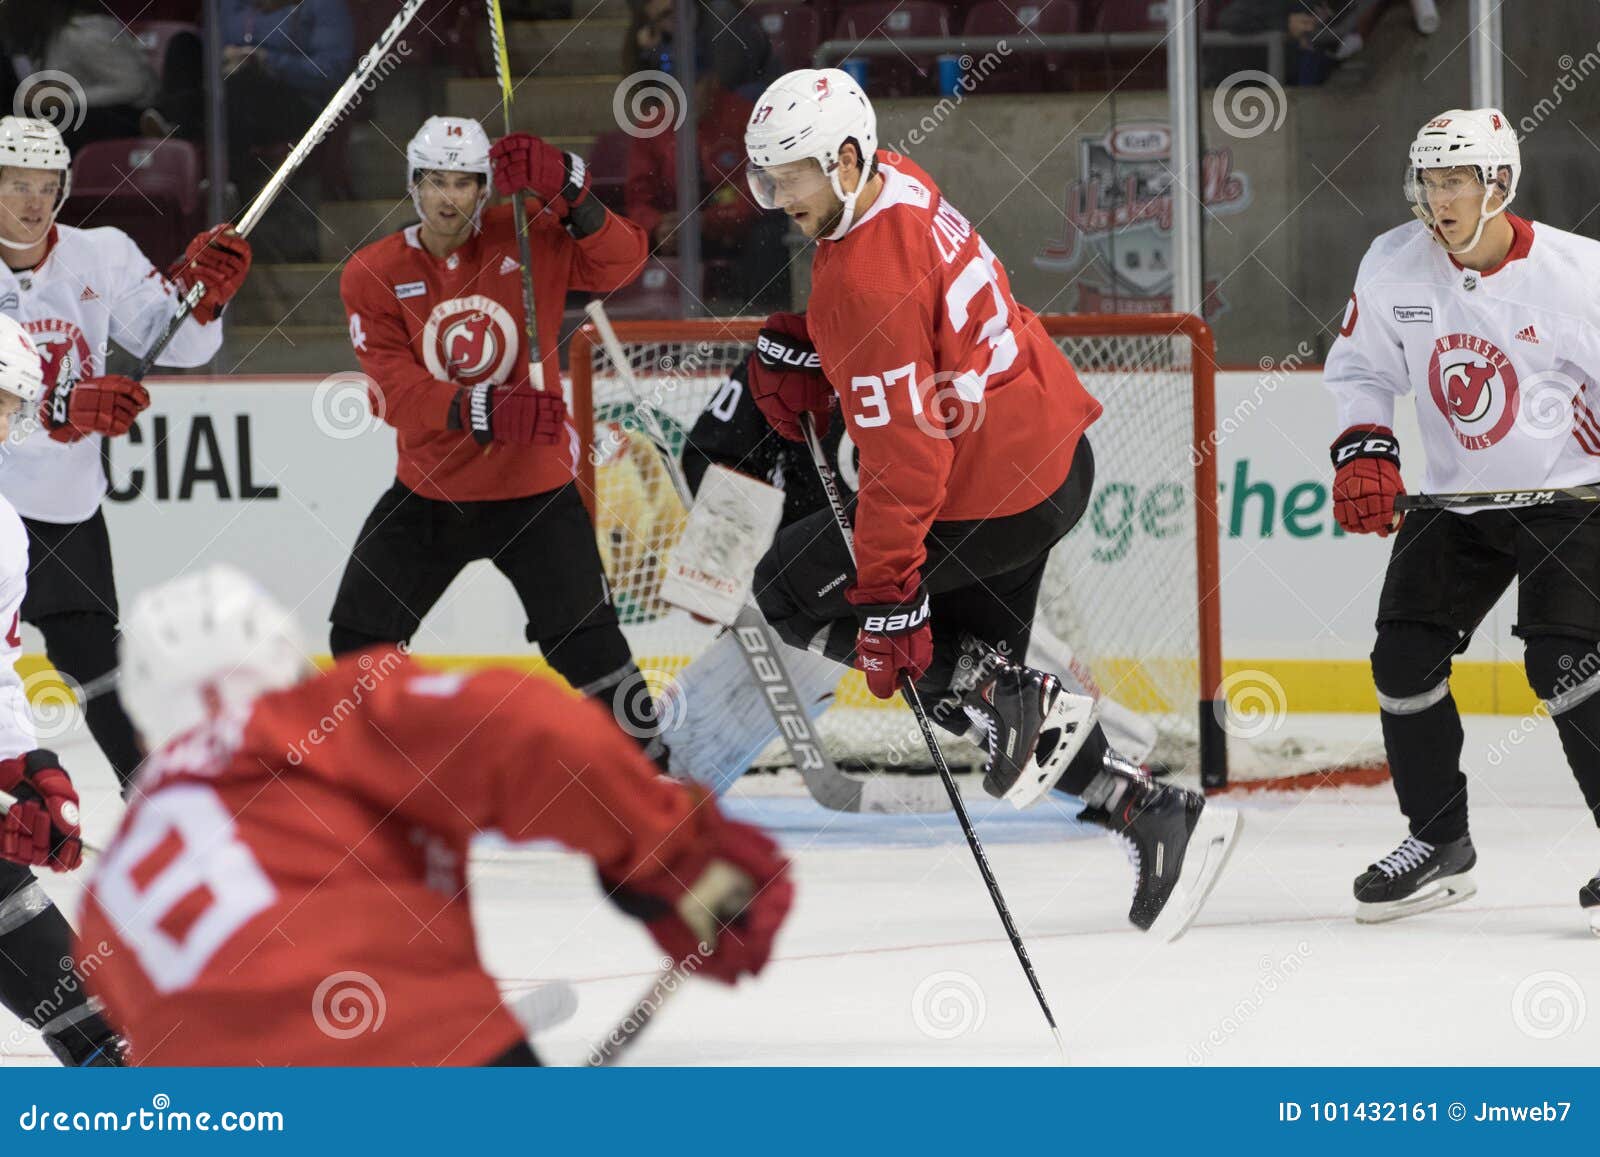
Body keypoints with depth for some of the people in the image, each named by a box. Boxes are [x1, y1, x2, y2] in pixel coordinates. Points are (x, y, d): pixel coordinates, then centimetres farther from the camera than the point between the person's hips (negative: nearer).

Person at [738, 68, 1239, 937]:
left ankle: (1007, 699, -5)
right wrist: (795, 348, 8)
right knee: (973, 659, 19)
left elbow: (906, 456, -28)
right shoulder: (894, 184, 2)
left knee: (791, 588, 2)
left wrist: (887, 596, -25)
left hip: (997, 497, -10)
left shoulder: (866, 278, -26)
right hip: (1049, 449, 10)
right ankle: (1158, 816, 16)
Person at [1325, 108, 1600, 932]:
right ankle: (1439, 843, 16)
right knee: (1404, 656, -1)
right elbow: (1361, 368, 8)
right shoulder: (1393, 267, -6)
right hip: (1456, 499, 5)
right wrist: (1363, 453, -8)